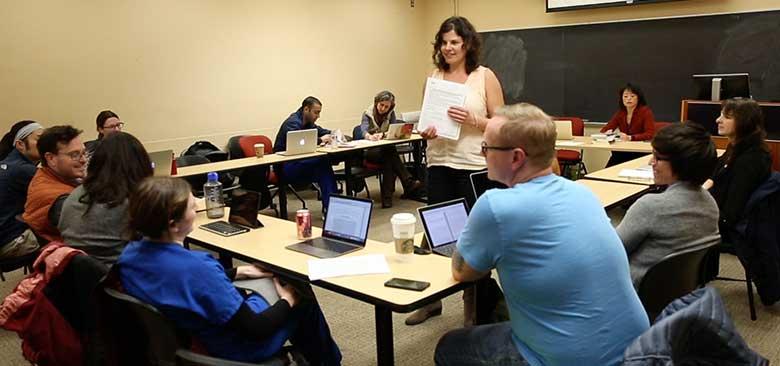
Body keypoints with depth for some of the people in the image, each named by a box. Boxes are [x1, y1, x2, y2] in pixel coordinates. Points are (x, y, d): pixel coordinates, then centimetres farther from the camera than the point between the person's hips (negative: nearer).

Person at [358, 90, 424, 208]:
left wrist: (382, 134, -29)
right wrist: (370, 136, -45)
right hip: (369, 151, -3)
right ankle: (409, 183, -35)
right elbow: (364, 130, -20)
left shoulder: (391, 114, 8)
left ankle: (387, 197, -33)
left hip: (386, 149, 3)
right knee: (390, 152, -33)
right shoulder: (367, 114, -1)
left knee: (389, 160, -33)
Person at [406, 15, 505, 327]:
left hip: (474, 168, -3)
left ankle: (473, 306, 24)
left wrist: (473, 120, -18)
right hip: (439, 165, 3)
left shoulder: (485, 77, -1)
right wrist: (425, 132, -6)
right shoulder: (433, 77, 9)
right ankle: (431, 300, 25)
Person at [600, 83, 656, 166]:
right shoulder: (620, 112, 8)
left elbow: (650, 134, -16)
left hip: (641, 151, -4)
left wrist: (630, 138, -30)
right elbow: (604, 130, 9)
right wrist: (607, 133, -14)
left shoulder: (645, 111, -7)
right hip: (623, 151, 4)